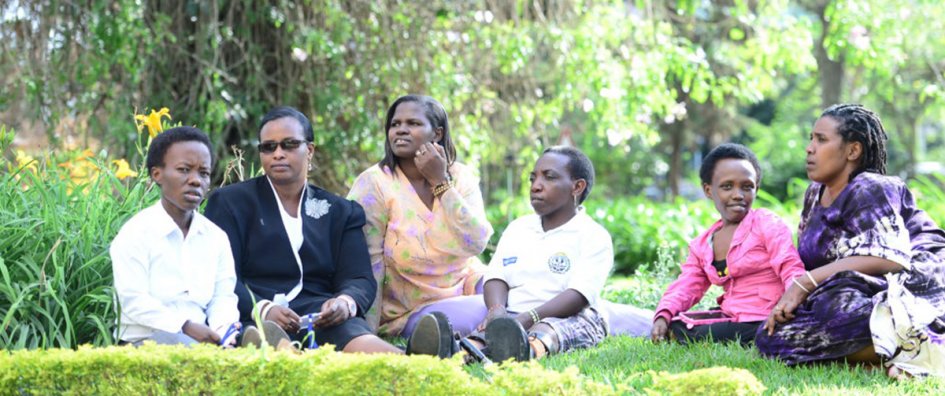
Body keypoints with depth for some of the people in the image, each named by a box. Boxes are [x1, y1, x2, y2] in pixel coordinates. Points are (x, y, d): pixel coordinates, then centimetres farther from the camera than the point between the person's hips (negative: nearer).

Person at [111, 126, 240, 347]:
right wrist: (185, 327, -21)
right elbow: (134, 301, -11)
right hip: (144, 341, -4)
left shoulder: (216, 237, 14)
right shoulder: (135, 233, -3)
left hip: (200, 338, 4)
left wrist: (224, 328, -15)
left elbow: (223, 297, 9)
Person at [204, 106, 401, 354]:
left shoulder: (342, 212, 23)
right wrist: (263, 309, -18)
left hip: (321, 321, 1)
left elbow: (360, 280, 12)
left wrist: (345, 302, -15)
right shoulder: (230, 201, 16)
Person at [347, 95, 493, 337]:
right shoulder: (374, 183, -8)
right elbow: (368, 266, -13)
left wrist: (440, 182, -17)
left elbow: (476, 243, -14)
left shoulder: (461, 178, 2)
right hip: (411, 311, -5)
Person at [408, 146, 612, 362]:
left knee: (547, 330, -40)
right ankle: (465, 350, -67)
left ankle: (531, 349, -75)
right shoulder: (517, 228, 25)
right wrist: (497, 311, -15)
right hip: (513, 316, 4)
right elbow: (496, 276, 11)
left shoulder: (594, 237, 5)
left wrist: (528, 318, -26)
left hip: (570, 318, -3)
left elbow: (579, 295, -11)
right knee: (497, 326, -33)